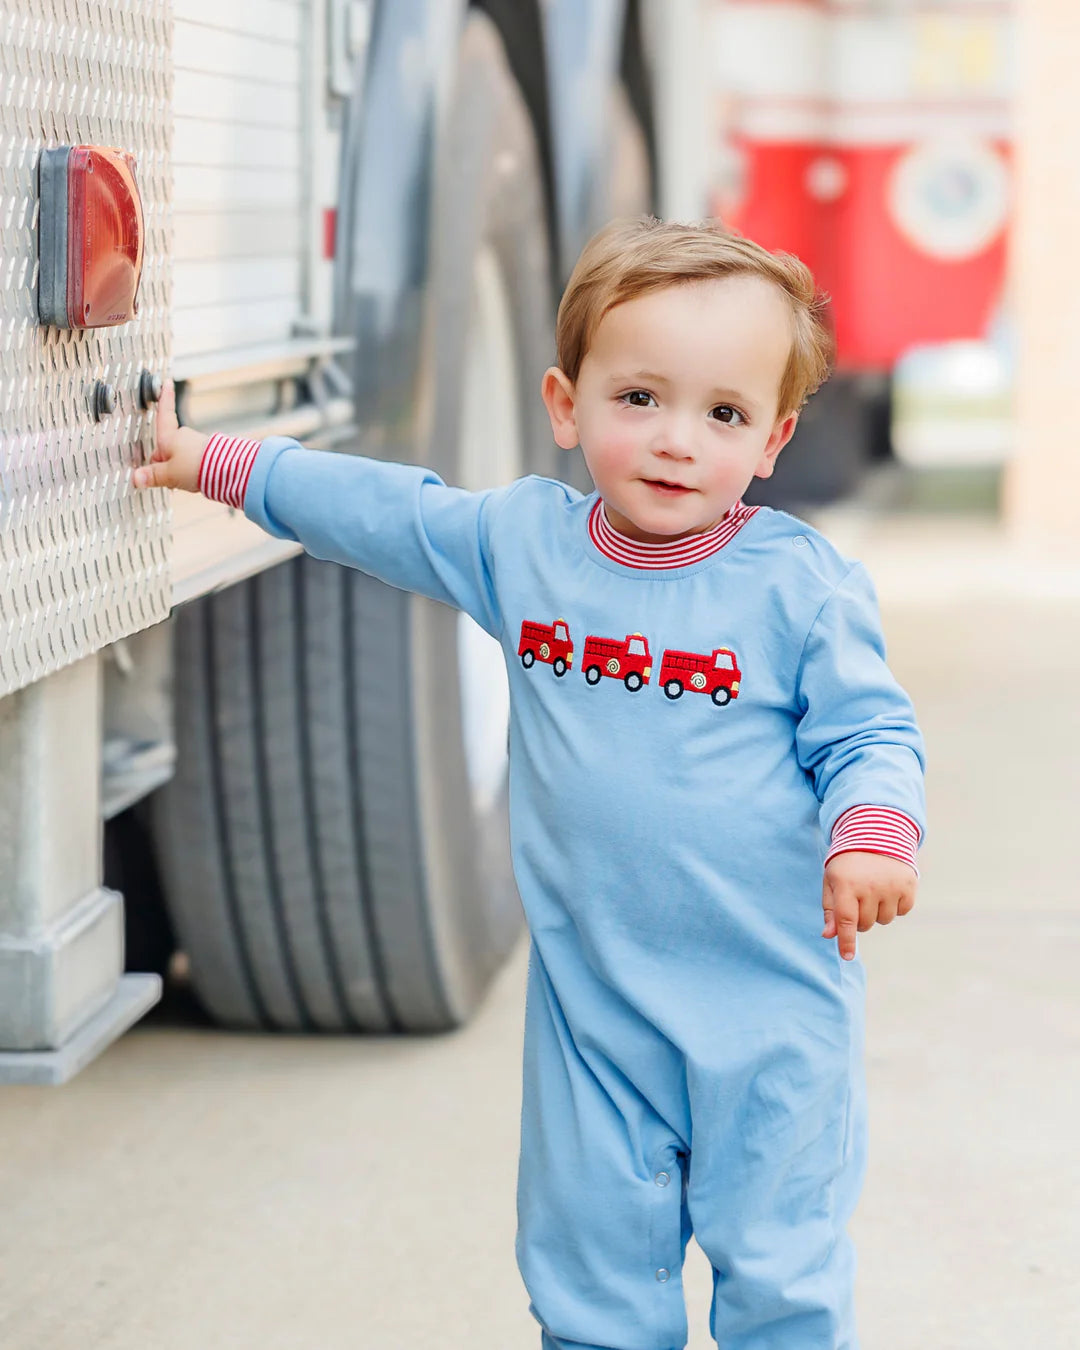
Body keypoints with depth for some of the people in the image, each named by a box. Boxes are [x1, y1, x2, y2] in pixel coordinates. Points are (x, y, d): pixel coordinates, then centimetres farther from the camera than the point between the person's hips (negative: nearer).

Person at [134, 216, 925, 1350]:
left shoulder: (802, 581, -9)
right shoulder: (521, 541, 2)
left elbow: (867, 734, -5)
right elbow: (376, 510, 16)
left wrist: (873, 834, -26)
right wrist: (219, 465, 22)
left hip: (771, 1006, -3)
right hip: (591, 997, 3)